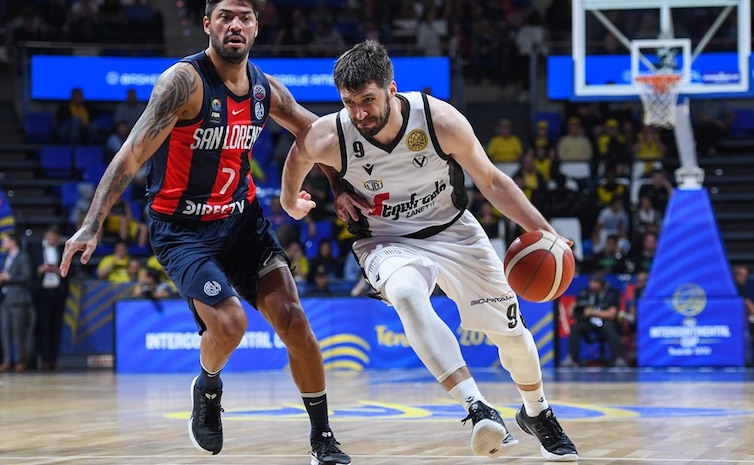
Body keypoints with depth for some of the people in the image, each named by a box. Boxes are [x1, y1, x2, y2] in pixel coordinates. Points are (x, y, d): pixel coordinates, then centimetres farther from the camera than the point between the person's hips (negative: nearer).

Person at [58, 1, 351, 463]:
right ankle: (208, 386, 14)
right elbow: (132, 154, -25)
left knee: (292, 318, -5)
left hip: (243, 216, 5)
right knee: (229, 324, -22)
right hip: (184, 229, -5)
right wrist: (93, 225, -32)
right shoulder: (185, 81, -20)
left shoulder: (267, 89, -1)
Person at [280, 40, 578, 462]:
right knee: (405, 293, -37)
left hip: (454, 231, 2)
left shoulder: (442, 121, -24)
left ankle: (537, 413, 42)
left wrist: (543, 230, -17)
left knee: (510, 331, 10)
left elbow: (490, 181, -10)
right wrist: (291, 200, 21)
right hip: (388, 243, -2)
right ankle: (479, 409, -44)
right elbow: (298, 153, 3)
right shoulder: (328, 138, -23)